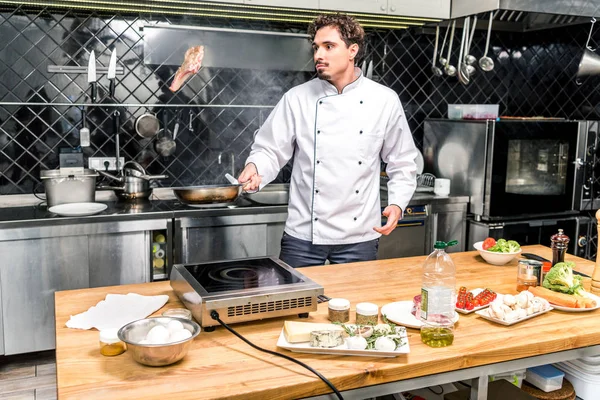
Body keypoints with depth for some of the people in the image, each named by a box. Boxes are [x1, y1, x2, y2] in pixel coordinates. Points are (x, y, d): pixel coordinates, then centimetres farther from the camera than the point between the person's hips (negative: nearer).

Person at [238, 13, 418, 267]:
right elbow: (270, 149, 0)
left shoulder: (384, 101, -1)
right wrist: (254, 168, -21)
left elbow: (402, 163, 6)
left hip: (359, 237, 1)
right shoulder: (297, 98, -2)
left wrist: (397, 204, -8)